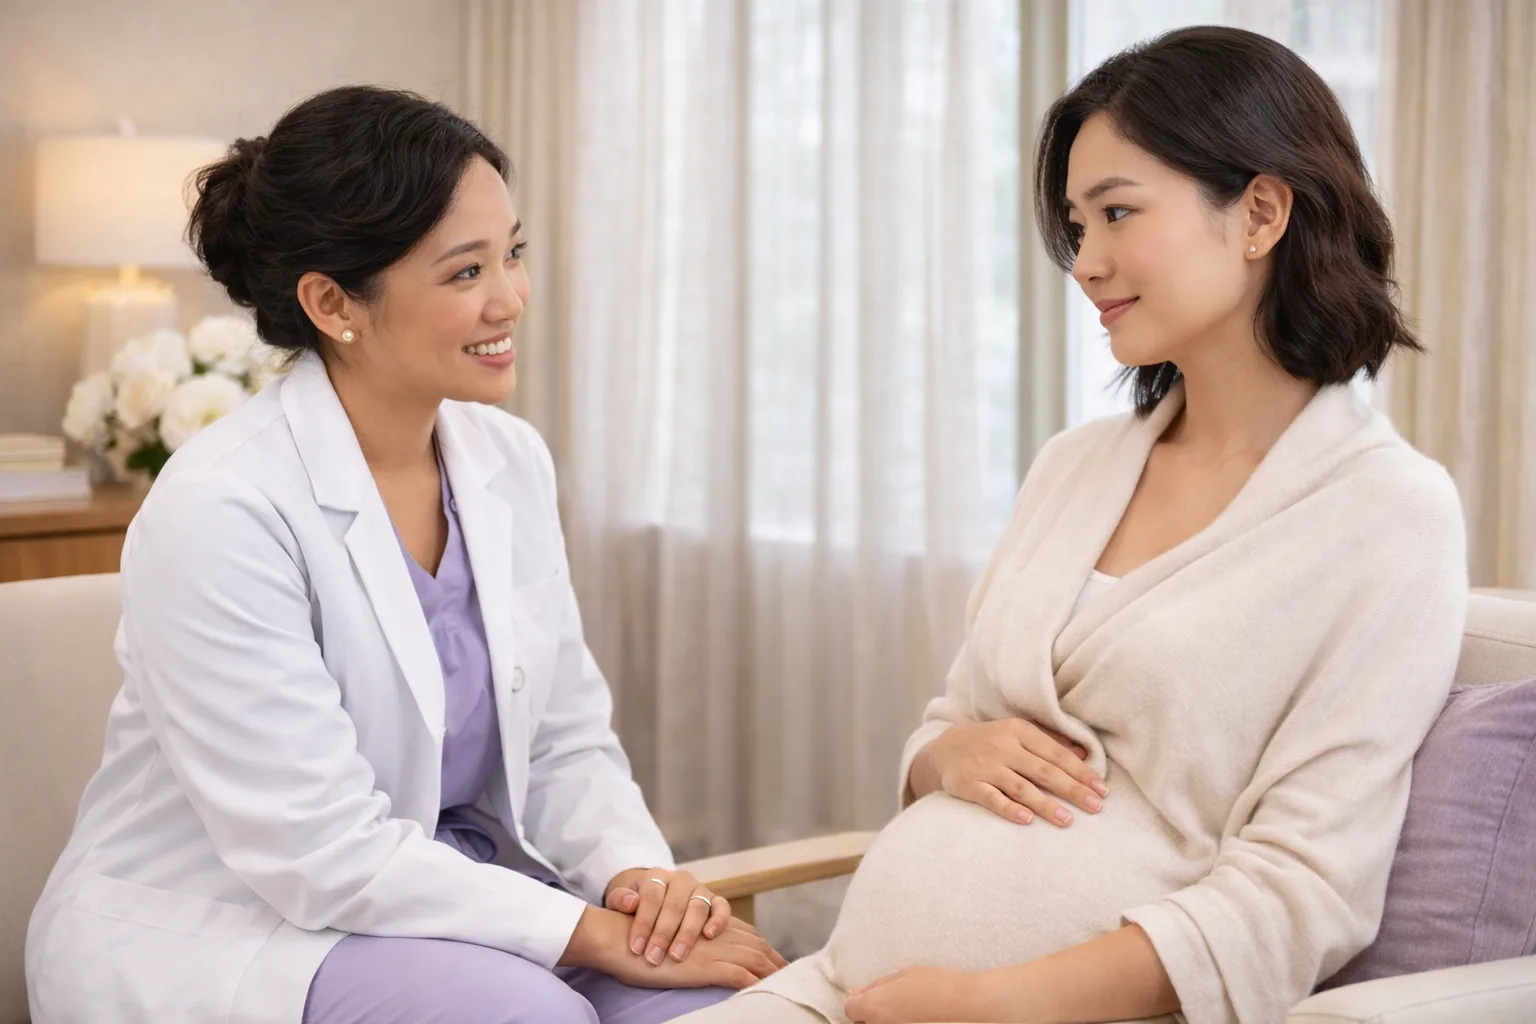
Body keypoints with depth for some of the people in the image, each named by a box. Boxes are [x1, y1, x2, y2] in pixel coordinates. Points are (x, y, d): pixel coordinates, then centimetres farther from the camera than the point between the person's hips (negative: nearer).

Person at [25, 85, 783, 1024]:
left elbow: (566, 741, 5)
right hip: (207, 929, -6)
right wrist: (596, 932, -23)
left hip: (438, 902, 6)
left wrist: (638, 875, -15)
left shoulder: (509, 462, 0)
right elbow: (325, 853, -23)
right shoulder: (220, 511, -22)